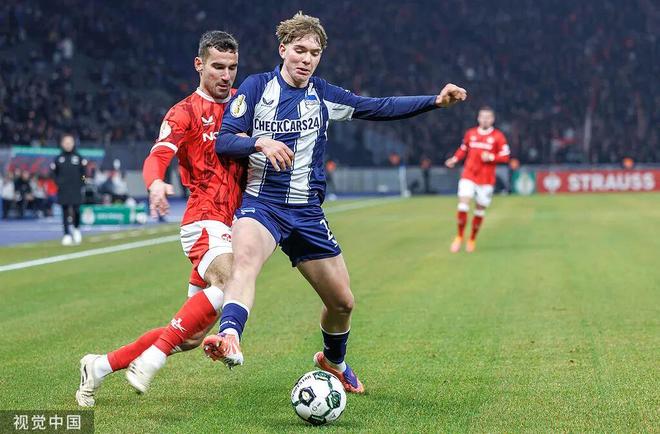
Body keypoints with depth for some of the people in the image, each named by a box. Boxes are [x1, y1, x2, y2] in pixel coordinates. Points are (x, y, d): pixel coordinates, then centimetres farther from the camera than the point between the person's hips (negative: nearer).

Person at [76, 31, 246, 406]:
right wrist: (156, 184, -39)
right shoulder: (185, 112, -2)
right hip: (204, 221, -6)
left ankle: (102, 365, 21)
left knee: (190, 336, 6)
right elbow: (158, 157, -17)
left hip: (233, 225, 6)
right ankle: (152, 359, -30)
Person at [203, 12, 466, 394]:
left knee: (343, 302, 9)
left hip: (307, 212, 4)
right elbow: (224, 140, -6)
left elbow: (380, 108, 6)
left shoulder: (323, 96, 7)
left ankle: (334, 362, 39)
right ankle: (229, 339, -58)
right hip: (260, 204, -4)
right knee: (245, 258, -38)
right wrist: (258, 142, -27)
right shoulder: (257, 87, -2)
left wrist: (435, 101, -4)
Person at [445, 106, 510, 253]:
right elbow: (463, 149, 19)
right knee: (463, 205, -14)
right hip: (468, 176, 1)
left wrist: (491, 157, -18)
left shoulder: (498, 136, -2)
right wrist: (455, 159, 0)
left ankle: (472, 239, 25)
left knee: (480, 209, 6)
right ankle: (459, 237, 2)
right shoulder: (470, 133, 6)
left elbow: (505, 157, -2)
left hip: (486, 179, -1)